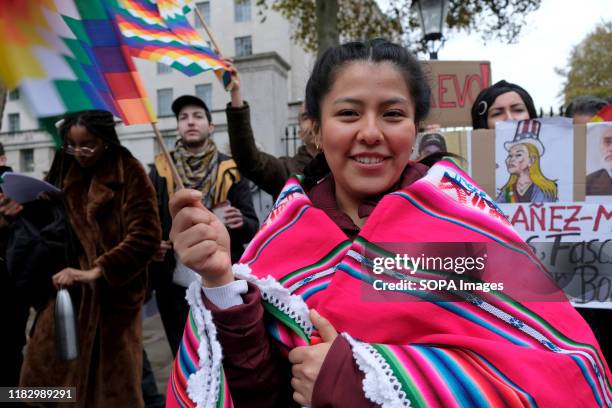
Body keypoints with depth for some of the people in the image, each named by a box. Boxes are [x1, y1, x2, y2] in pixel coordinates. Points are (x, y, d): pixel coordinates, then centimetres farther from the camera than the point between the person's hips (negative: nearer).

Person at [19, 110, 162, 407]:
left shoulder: (129, 173, -10)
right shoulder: (64, 170, 8)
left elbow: (146, 236, -18)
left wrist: (96, 271, -23)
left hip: (113, 295, -4)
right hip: (67, 290, 5)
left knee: (113, 384, 8)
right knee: (44, 372, 8)